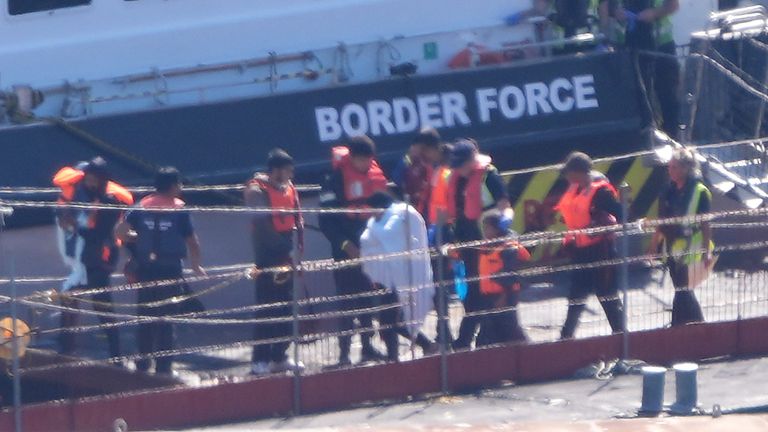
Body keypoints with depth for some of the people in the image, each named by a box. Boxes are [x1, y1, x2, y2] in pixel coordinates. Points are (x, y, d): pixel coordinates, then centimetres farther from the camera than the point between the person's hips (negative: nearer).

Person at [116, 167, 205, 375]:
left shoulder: (142, 206, 3)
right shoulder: (179, 209, -6)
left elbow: (120, 231, -3)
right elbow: (192, 241, -3)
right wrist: (196, 266, 13)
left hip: (145, 270, 3)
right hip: (171, 270, -3)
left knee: (146, 317, 13)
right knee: (166, 319, 2)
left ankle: (142, 363, 16)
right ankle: (163, 366, 2)